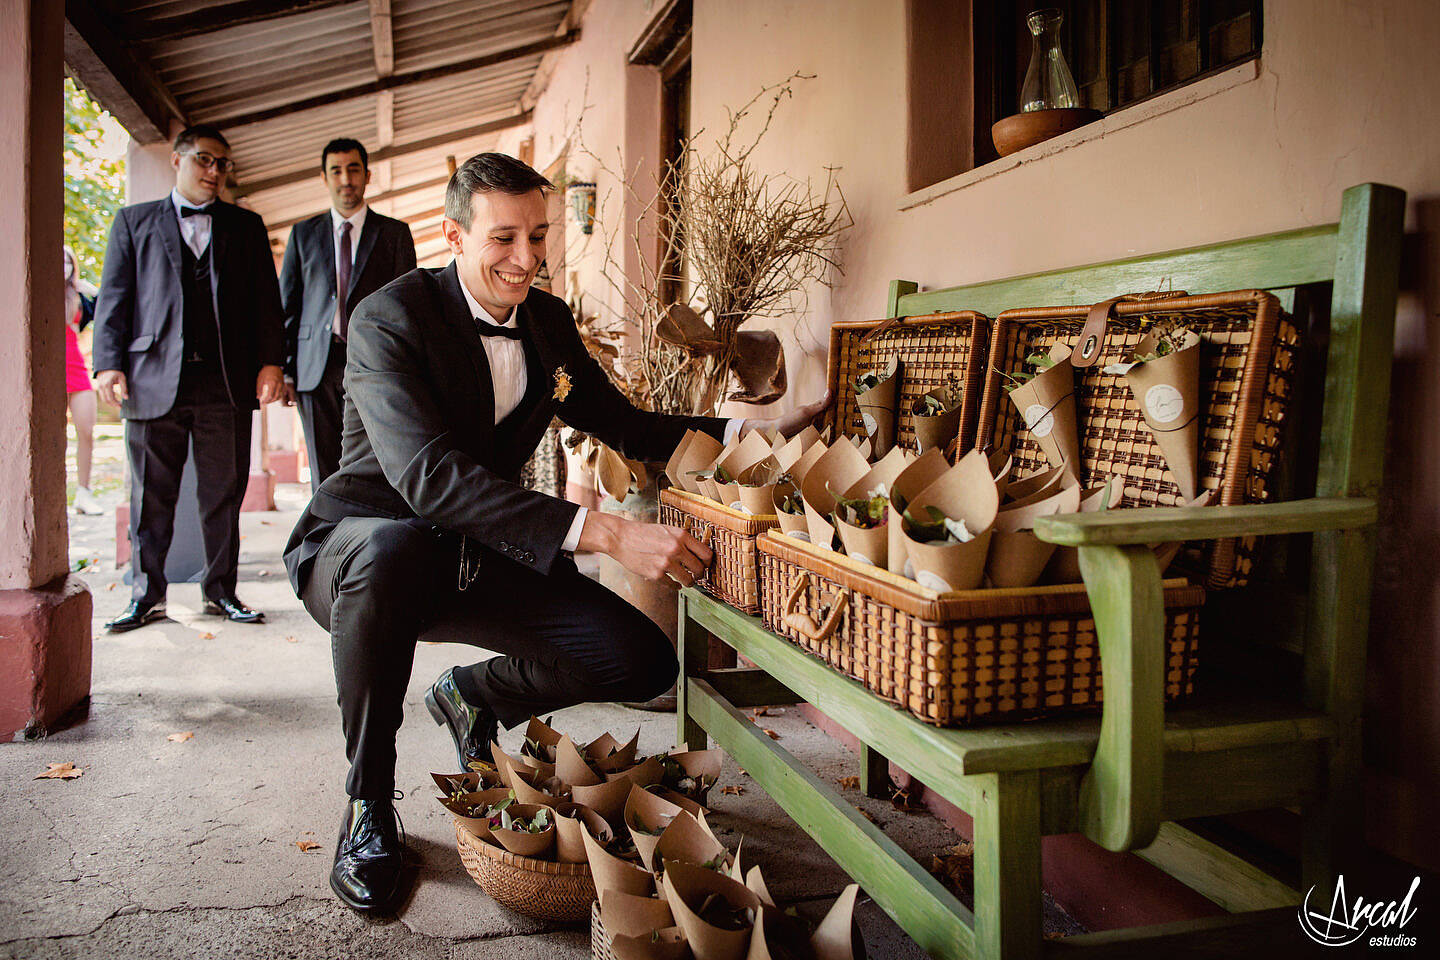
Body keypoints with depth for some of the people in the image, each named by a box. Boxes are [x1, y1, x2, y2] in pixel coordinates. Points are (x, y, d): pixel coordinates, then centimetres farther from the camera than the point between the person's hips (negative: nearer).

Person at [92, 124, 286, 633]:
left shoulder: (246, 225, 17)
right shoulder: (134, 221, 15)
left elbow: (266, 299, 10)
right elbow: (114, 297, 9)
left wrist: (271, 360, -3)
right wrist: (109, 363, -3)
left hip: (228, 381, 1)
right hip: (155, 380, 0)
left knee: (224, 492, 4)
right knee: (152, 495, 4)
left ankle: (221, 590, 14)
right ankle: (148, 594, 13)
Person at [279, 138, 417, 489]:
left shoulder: (394, 233, 10)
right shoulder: (303, 234, 16)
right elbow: (287, 306, 14)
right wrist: (284, 370, 5)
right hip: (317, 368, 2)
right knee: (324, 476, 3)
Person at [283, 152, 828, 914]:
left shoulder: (548, 322, 3)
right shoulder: (388, 320, -20)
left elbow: (627, 429, 12)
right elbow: (429, 474, -34)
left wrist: (750, 430, -4)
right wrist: (603, 533, -44)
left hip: (473, 559, 5)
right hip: (357, 546, -5)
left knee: (640, 660, -12)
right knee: (393, 550, -42)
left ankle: (473, 694, 19)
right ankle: (367, 797, -16)